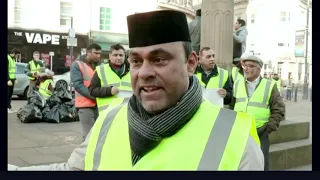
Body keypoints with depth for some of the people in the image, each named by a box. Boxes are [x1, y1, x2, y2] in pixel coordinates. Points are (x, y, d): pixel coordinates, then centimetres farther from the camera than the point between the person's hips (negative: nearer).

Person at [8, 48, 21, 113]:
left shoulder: (13, 59, 16)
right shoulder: (8, 58, -12)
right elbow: (7, 70, -18)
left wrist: (15, 79, 18)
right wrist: (8, 80, -21)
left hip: (12, 79, 8)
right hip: (8, 80, -8)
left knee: (10, 94, 9)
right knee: (8, 94, -6)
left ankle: (9, 107, 13)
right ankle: (8, 108, -3)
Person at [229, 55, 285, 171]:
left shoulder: (269, 86, -1)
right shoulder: (237, 84, 8)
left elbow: (278, 110, -1)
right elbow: (231, 106, 12)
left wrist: (269, 128, -7)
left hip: (260, 133, -3)